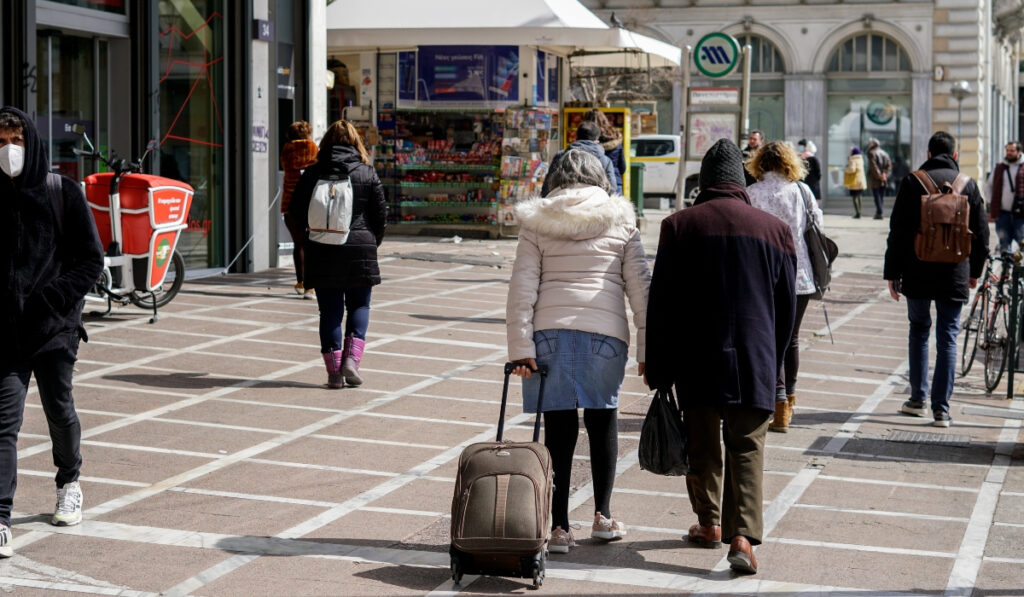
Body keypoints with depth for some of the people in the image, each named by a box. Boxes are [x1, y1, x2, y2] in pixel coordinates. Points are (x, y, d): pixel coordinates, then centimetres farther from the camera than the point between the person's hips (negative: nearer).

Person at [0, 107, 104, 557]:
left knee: (60, 410, 15)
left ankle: (69, 484, 42)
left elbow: (91, 259, 0)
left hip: (55, 328, 0)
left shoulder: (62, 193, -2)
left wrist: (53, 300, -11)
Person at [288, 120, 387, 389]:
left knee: (330, 311, 6)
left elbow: (296, 211, 4)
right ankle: (351, 358, -6)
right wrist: (372, 243, 16)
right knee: (359, 306, 13)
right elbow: (381, 214, 1)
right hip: (359, 249, 0)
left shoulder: (312, 174, 0)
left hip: (322, 252, 1)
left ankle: (334, 371, 2)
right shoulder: (368, 173, -1)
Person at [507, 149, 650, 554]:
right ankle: (602, 516, 21)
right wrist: (648, 350, 7)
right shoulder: (620, 221, 9)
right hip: (605, 332, 0)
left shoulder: (537, 222, 8)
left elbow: (522, 288, 0)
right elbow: (639, 287, 5)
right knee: (602, 421, 16)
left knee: (559, 427, 3)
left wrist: (520, 347, -2)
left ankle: (559, 527, 4)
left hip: (550, 332, 0)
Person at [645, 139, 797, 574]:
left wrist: (658, 370, 5)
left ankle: (709, 524, 26)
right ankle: (743, 536, -11)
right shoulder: (775, 229, 4)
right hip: (754, 359, 1)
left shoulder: (679, 226, -1)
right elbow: (787, 307, 9)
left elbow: (661, 305, -1)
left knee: (702, 444, 14)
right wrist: (773, 363, 20)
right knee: (747, 448, 3)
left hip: (695, 359, 0)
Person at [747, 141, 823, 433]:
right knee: (792, 338, 19)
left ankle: (780, 408, -9)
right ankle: (789, 399, 34)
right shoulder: (801, 190, 0)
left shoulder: (750, 195, -6)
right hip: (800, 276, 3)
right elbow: (818, 224, 6)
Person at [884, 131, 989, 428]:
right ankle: (941, 408, 0)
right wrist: (975, 270, 20)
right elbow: (981, 233, 7)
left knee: (919, 330, 17)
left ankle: (917, 400, 17)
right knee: (948, 338, 4)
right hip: (954, 274, 0)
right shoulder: (968, 185, 2)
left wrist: (892, 273, 2)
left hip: (918, 273, 0)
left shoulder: (912, 182, -3)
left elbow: (897, 232, -4)